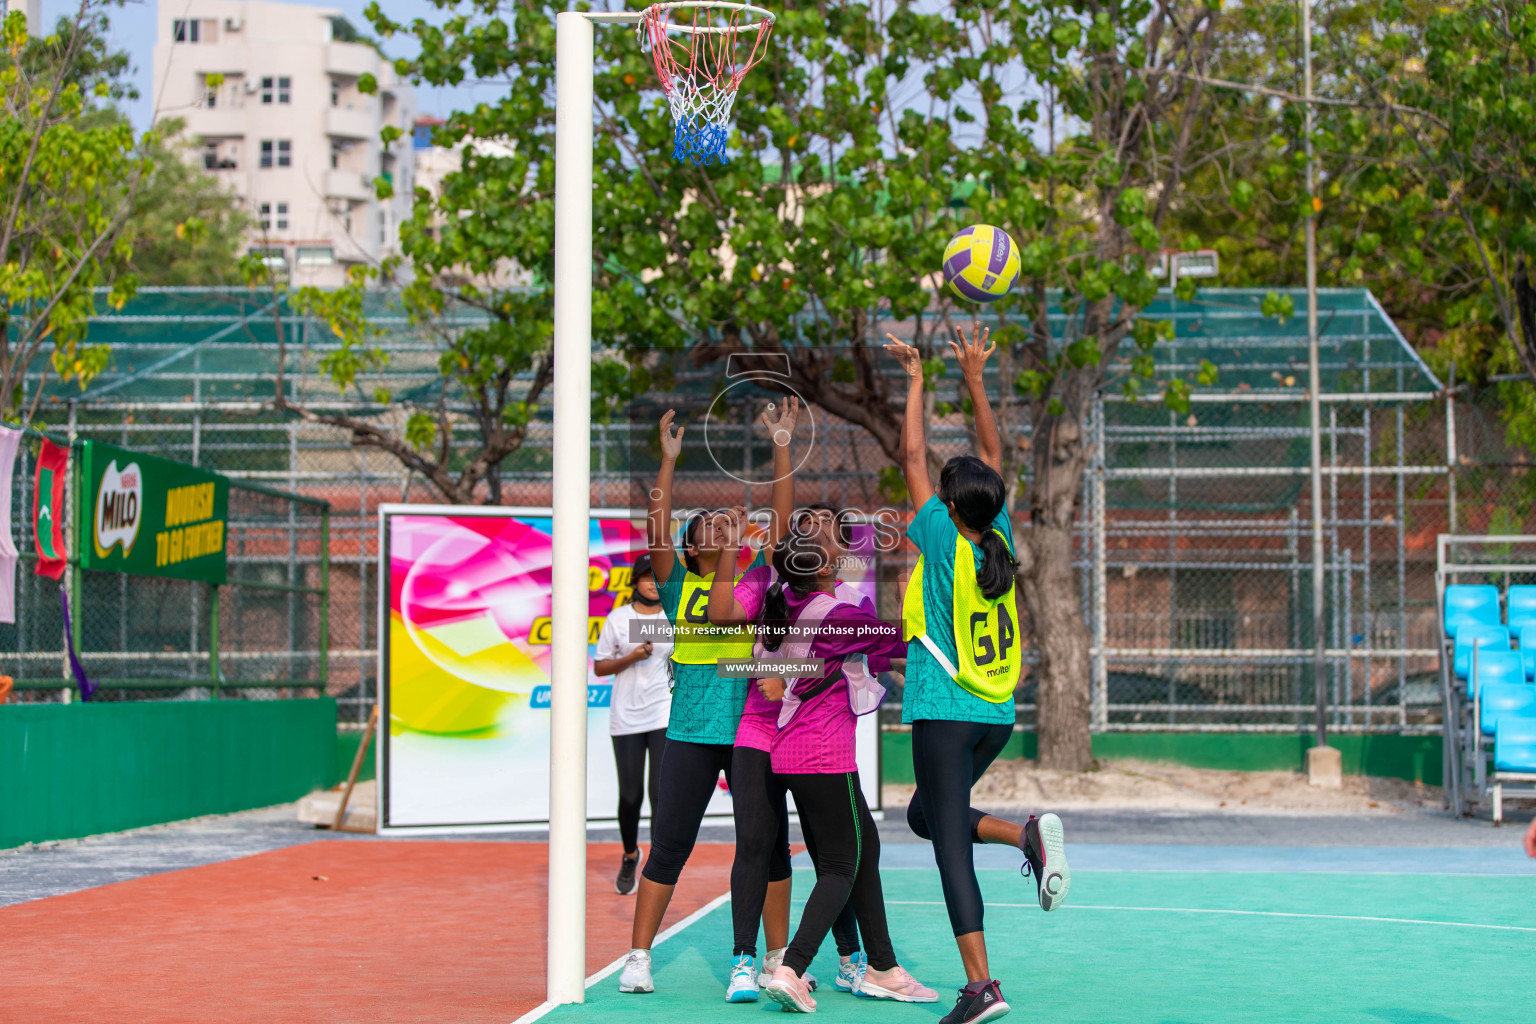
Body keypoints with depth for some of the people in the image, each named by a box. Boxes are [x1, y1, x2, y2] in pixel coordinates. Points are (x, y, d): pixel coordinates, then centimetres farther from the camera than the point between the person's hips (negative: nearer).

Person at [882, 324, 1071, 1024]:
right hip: (997, 715, 7)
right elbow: (993, 454, 15)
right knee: (926, 816, 24)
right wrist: (974, 379, 20)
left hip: (944, 713, -7)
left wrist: (916, 381, 6)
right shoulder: (999, 540, 3)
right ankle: (1027, 833, -1)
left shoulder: (943, 542, -10)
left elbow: (912, 457, -4)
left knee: (952, 847, -6)